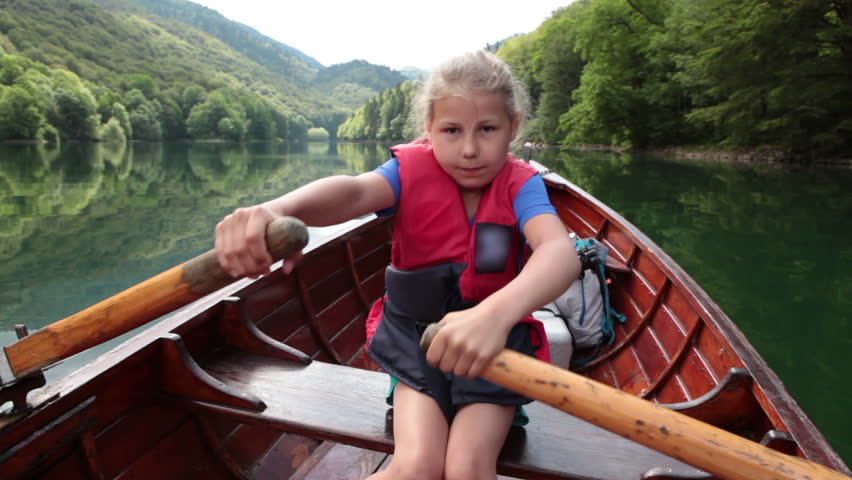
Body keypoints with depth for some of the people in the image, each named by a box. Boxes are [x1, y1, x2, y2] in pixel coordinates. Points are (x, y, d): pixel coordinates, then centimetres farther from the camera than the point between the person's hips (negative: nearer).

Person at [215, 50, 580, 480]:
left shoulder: (519, 184, -13)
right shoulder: (413, 169, -11)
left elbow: (559, 250, -34)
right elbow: (354, 190, -34)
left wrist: (497, 312, -56)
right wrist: (274, 210, -57)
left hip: (494, 341, 0)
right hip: (417, 336, 0)